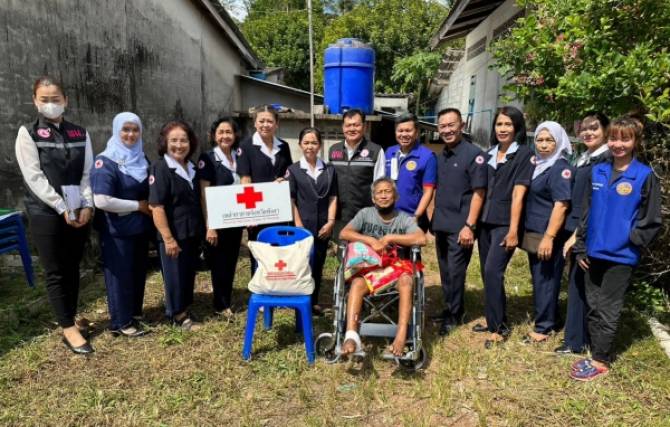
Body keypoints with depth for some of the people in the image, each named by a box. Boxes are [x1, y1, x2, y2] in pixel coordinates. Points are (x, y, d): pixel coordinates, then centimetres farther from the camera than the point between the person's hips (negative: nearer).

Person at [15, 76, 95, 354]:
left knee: (72, 268, 11)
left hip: (79, 211, 3)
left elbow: (87, 173, 5)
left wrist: (87, 205, -8)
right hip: (46, 213, -3)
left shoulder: (80, 134, 8)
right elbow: (34, 177, -9)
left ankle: (69, 319, 26)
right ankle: (69, 329, 10)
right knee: (55, 272, 3)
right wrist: (62, 208, -14)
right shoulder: (28, 133, -1)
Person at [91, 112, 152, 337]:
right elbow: (102, 201, -23)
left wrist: (150, 206, 0)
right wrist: (138, 205, -16)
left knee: (139, 272, 15)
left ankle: (135, 314, 32)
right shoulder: (106, 162, -13)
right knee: (120, 275, 4)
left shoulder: (141, 158, 7)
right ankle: (121, 323, 18)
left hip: (141, 226, 7)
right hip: (117, 230, -6)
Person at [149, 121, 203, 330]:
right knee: (175, 275, 7)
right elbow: (156, 206, -18)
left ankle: (185, 309, 32)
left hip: (193, 232, 7)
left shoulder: (191, 167, 9)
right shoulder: (160, 168, -13)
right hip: (174, 234, -7)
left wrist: (202, 229, 15)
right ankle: (177, 314, 23)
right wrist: (168, 238, -21)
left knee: (189, 273, 16)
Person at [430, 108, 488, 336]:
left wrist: (469, 226, -17)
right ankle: (451, 310, 31)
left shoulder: (474, 154, -9)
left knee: (455, 272, 1)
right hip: (441, 225, 7)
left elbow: (479, 193, -13)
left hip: (460, 227, -7)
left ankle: (452, 316, 16)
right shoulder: (440, 156, 12)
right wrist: (433, 219, 13)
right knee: (445, 272, 15)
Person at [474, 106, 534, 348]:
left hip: (505, 224, -6)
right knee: (487, 273, 10)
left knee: (493, 272, -14)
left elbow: (518, 194, -11)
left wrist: (513, 230, -15)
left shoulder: (524, 154, -4)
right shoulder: (489, 154, 12)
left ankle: (499, 327, -1)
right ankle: (496, 320, 25)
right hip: (486, 222, 6)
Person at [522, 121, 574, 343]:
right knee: (538, 279, 17)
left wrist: (549, 237, -25)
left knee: (546, 280, 1)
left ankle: (544, 327, 13)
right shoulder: (539, 165, 13)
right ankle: (545, 319, 31)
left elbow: (561, 205, -20)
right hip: (533, 234, 9)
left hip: (548, 236, -8)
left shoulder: (561, 168, -13)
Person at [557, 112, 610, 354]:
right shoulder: (584, 159, 15)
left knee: (578, 284, -2)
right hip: (576, 229, 8)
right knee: (578, 283, 13)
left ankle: (576, 341, 10)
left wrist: (578, 234, -17)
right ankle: (582, 335, 25)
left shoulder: (607, 161, -11)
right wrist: (573, 232, 13)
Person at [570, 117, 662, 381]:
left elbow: (652, 221, -4)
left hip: (621, 256, -5)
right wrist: (580, 247, 7)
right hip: (594, 253, 5)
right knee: (593, 307, 13)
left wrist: (631, 241, -10)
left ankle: (601, 361, 17)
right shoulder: (598, 171, 6)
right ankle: (596, 353, 26)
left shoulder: (645, 176, -7)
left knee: (608, 310, 4)